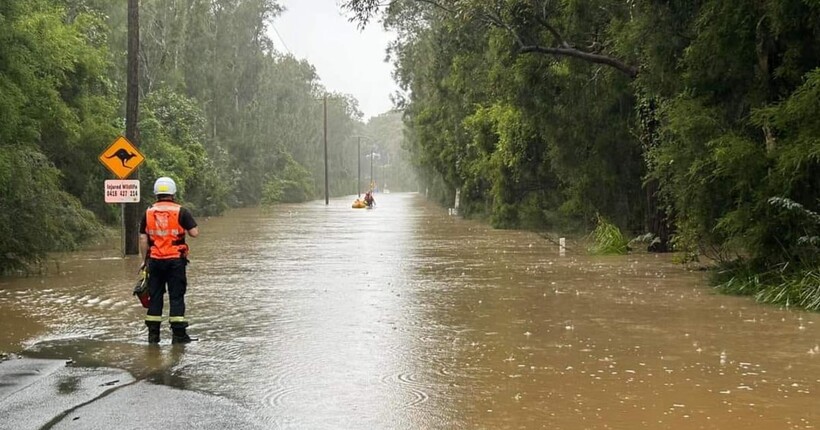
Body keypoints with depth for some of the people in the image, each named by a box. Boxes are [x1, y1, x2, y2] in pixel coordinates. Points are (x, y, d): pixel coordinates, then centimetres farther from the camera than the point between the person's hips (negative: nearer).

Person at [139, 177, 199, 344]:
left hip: (155, 260, 3)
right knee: (176, 296, 1)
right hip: (176, 260, -3)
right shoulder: (181, 212, -4)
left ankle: (153, 334, 12)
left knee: (155, 296, 9)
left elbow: (143, 239, 5)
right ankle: (178, 334, 0)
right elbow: (195, 233, -9)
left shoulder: (148, 213, 4)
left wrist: (144, 260, 13)